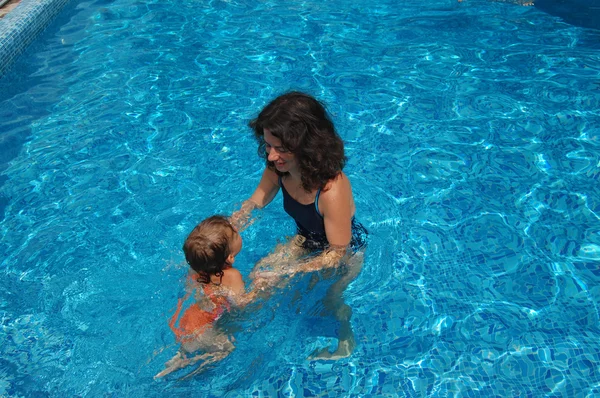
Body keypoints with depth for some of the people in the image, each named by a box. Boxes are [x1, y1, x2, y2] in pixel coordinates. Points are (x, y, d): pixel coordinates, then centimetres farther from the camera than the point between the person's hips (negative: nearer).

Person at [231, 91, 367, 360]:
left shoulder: (332, 190, -44)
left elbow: (337, 252, -31)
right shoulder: (278, 167, -24)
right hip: (307, 240, 7)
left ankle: (346, 340, 41)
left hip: (346, 252, -6)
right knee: (258, 276, 6)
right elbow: (254, 203, -7)